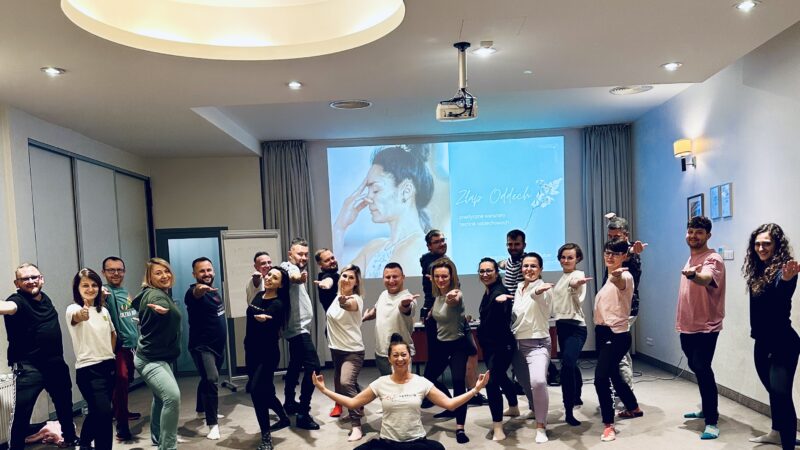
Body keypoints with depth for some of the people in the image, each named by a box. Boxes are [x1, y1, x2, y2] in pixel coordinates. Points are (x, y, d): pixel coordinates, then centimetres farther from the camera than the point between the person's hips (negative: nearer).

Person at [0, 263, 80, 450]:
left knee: (65, 404, 22)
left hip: (56, 363, 7)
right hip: (28, 367, -7)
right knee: (21, 412, -9)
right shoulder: (18, 300, -15)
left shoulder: (45, 298, 8)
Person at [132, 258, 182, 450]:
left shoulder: (163, 294, 10)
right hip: (151, 360, -11)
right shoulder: (155, 294, -19)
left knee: (161, 397, 26)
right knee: (172, 396, -28)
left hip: (160, 357, 11)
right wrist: (163, 310, -56)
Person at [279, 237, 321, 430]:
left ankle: (289, 403, 35)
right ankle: (303, 414, -18)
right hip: (298, 327, -11)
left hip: (299, 327, 11)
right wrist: (298, 277, -63)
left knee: (295, 365, 21)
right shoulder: (288, 267, -17)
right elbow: (292, 276, -44)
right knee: (313, 366, -19)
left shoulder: (297, 270, 15)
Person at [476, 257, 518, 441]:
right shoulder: (488, 292, 7)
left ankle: (498, 428, -10)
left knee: (491, 381, -17)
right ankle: (514, 407, 48)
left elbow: (501, 314, -42)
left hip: (502, 344, -10)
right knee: (500, 376, 26)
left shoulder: (500, 291, -20)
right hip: (490, 344, 10)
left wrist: (499, 301, -63)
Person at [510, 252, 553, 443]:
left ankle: (541, 426, -11)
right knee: (525, 383, 17)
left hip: (538, 344, -7)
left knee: (538, 381, -27)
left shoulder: (543, 289, -15)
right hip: (517, 343, 7)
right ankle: (535, 410, 46)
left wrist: (537, 291, -64)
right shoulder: (518, 288, 8)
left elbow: (538, 295, -41)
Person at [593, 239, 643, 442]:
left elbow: (620, 284, -44)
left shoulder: (625, 276, -16)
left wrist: (617, 276, -63)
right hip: (603, 332, 10)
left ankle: (608, 425, -5)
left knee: (600, 378, -17)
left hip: (617, 334, -9)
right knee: (612, 375, 22)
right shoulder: (609, 277, 13)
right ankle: (633, 408, 45)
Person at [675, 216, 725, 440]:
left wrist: (693, 275, -63)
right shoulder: (691, 259, 11)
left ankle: (712, 421, -6)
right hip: (688, 325, 9)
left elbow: (705, 279, -39)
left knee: (702, 369, -14)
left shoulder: (712, 259, -16)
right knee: (696, 367, 18)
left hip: (706, 326, -9)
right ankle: (707, 409, 34)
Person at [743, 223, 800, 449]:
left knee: (781, 393, -15)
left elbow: (782, 298, -36)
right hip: (762, 341, 8)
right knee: (773, 390, 21)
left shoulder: (782, 270, -16)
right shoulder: (757, 270, 7)